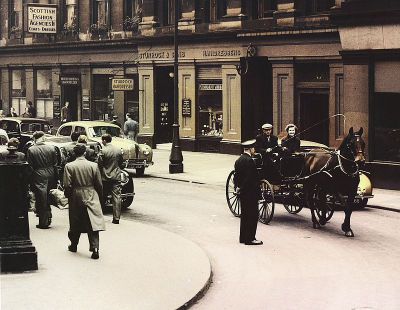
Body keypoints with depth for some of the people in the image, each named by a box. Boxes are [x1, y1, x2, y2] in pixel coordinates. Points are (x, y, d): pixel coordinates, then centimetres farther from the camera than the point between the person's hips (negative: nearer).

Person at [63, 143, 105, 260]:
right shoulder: (93, 166, -3)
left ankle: (74, 245, 31)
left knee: (75, 223, 16)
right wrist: (99, 196, 17)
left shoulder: (69, 166, -6)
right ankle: (94, 248, -15)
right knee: (93, 223, -4)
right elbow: (99, 185, 2)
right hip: (91, 198, 0)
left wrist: (68, 196, 9)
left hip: (76, 198, 0)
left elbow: (67, 186, -7)